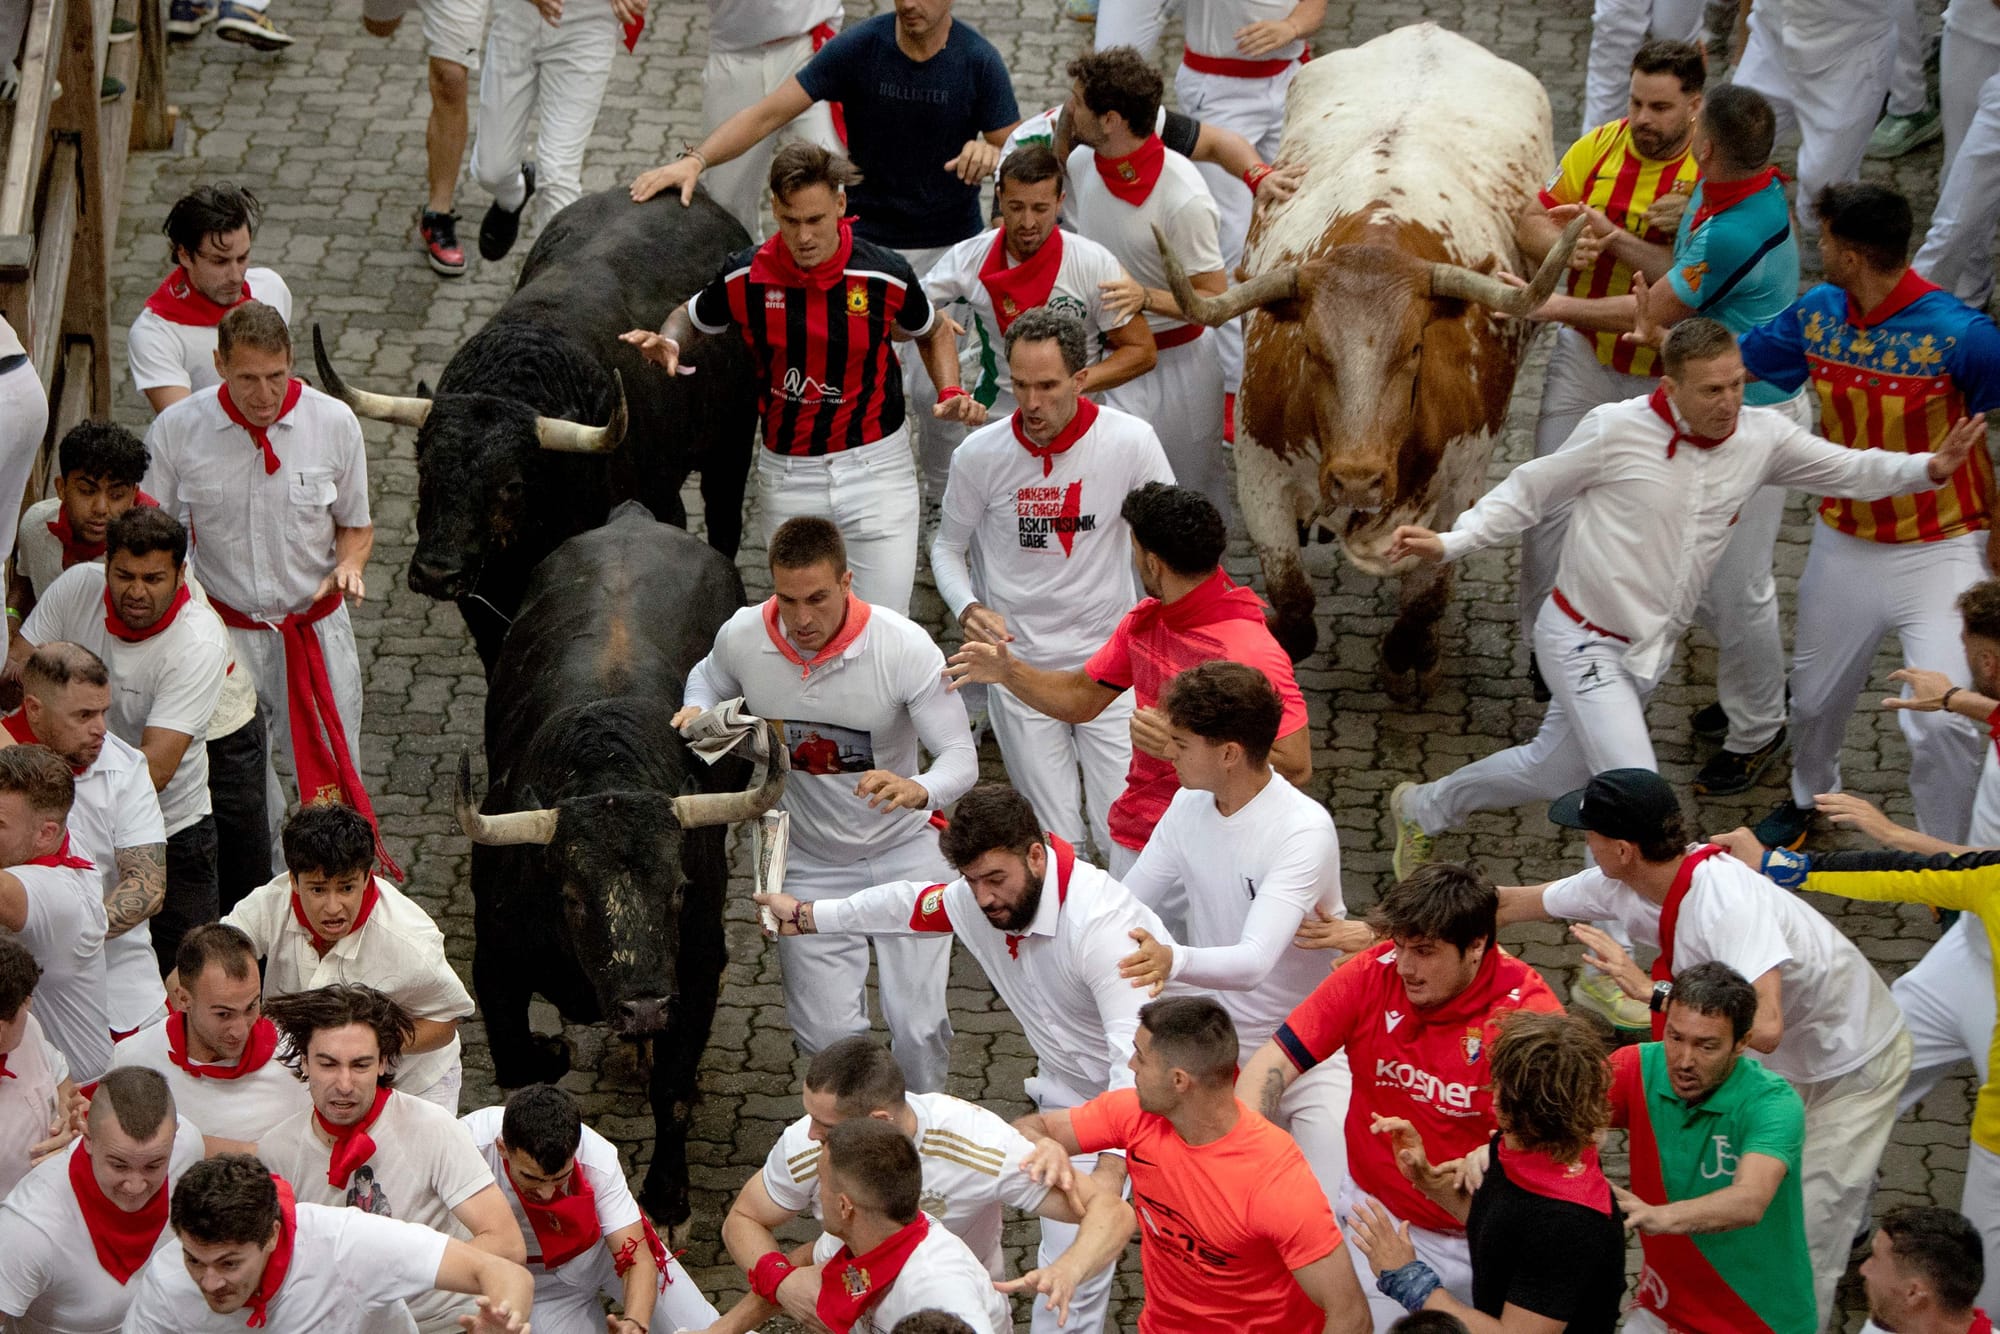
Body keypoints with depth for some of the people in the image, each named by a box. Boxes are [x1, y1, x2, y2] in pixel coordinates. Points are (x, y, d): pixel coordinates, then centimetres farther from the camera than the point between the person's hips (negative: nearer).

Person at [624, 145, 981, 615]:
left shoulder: (885, 274, -12)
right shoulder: (745, 277, -10)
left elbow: (932, 332, 10)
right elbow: (691, 316, 12)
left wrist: (951, 392, -7)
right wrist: (666, 342, -11)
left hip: (876, 465, -1)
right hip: (788, 474, 1)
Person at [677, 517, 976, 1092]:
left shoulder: (904, 645, -23)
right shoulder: (743, 636, -15)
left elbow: (962, 757, -23)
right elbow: (709, 677, 12)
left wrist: (920, 790, -46)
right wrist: (697, 710, -13)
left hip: (904, 850, -2)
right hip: (810, 863, 2)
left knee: (919, 1025, -7)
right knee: (827, 1034, -5)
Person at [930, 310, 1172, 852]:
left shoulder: (1130, 442, -12)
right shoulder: (979, 455, -10)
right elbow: (948, 545, 5)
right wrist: (968, 608, -14)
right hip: (1022, 666, 0)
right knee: (1057, 844, 0)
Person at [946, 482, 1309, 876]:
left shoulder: (1245, 651, -21)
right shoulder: (1146, 619, 7)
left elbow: (1295, 766, -22)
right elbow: (1081, 699, 21)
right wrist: (1009, 672, 4)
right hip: (1131, 840, 8)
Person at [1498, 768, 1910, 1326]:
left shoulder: (1727, 902, -39)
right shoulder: (1625, 884, -13)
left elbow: (1763, 1027, -49)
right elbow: (1510, 903, 4)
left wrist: (1652, 990, -43)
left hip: (1853, 1067, -8)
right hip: (1787, 1059, 8)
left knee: (1804, 1241, -7)